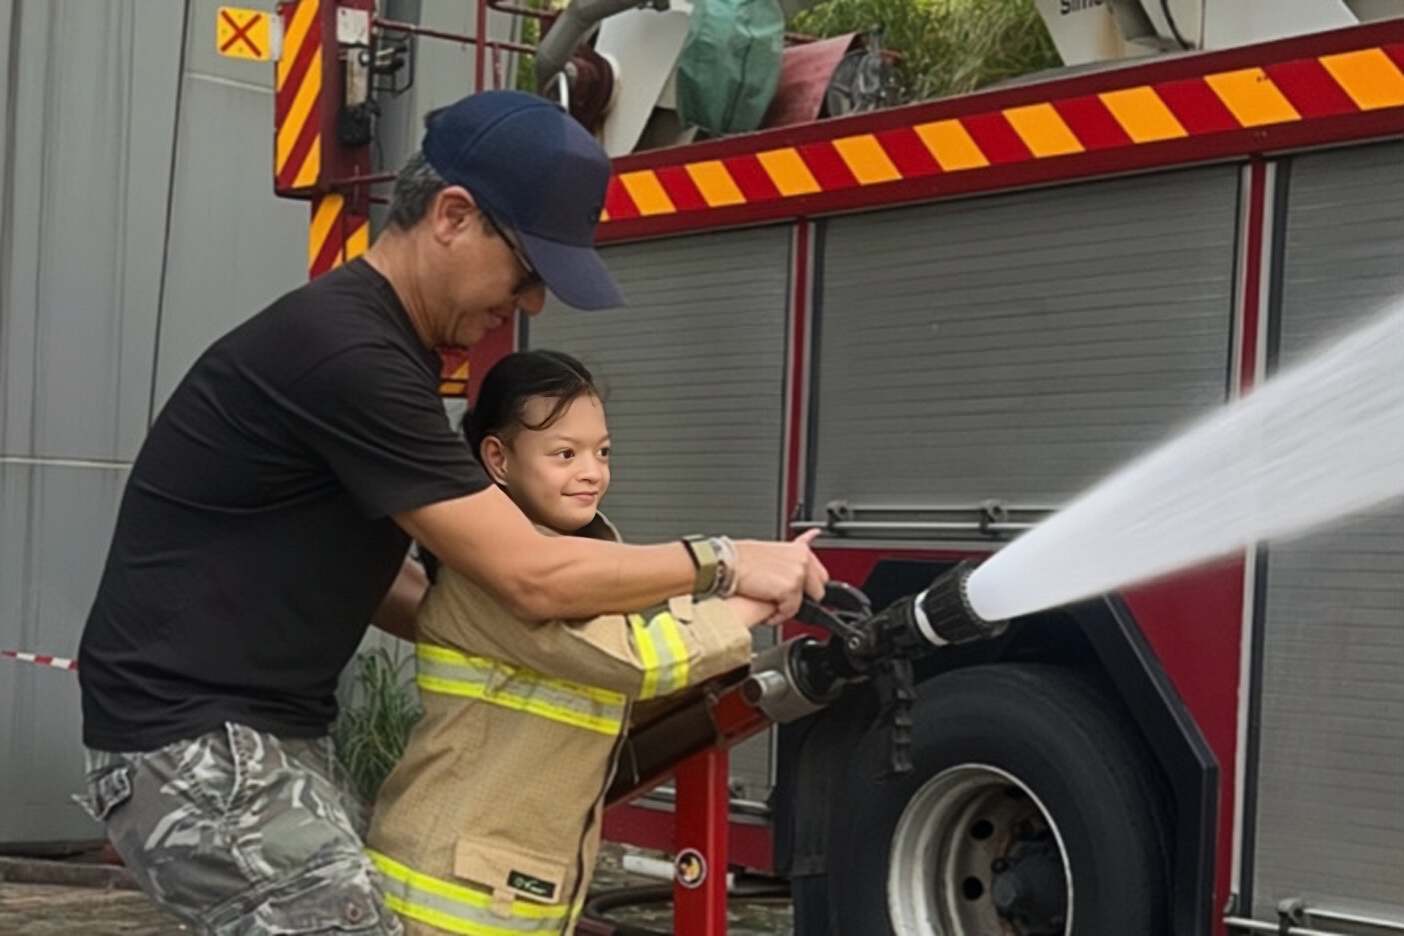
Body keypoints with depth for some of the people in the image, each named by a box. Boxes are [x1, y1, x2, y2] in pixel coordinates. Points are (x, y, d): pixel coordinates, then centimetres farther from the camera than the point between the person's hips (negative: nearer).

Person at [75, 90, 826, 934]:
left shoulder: (382, 346, 12)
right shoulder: (346, 352, -21)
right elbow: (532, 578, -20)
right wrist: (723, 564, -10)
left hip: (273, 736, 10)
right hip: (194, 746, -10)